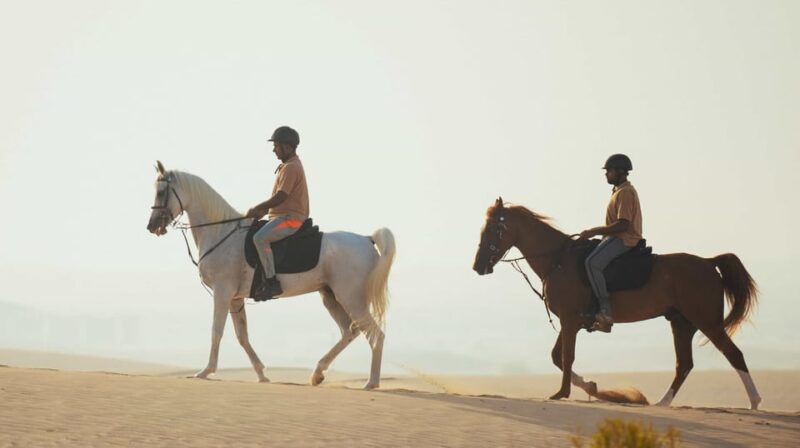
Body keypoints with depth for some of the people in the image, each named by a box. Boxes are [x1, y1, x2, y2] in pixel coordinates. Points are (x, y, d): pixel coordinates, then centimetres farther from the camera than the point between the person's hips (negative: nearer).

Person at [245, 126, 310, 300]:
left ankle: (272, 282, -31)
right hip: (282, 216, 11)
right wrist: (262, 210, 12)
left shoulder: (291, 168, -14)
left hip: (290, 219, -11)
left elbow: (279, 198, -20)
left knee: (260, 238, -31)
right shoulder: (288, 166, 20)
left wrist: (256, 209, -12)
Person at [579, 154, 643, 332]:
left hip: (624, 240, -12)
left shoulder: (625, 192, -12)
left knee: (593, 263, -29)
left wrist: (594, 232, -19)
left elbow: (622, 225, -21)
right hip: (617, 238, 12)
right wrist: (596, 232, 18)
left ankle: (605, 311, -34)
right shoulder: (619, 191, 22)